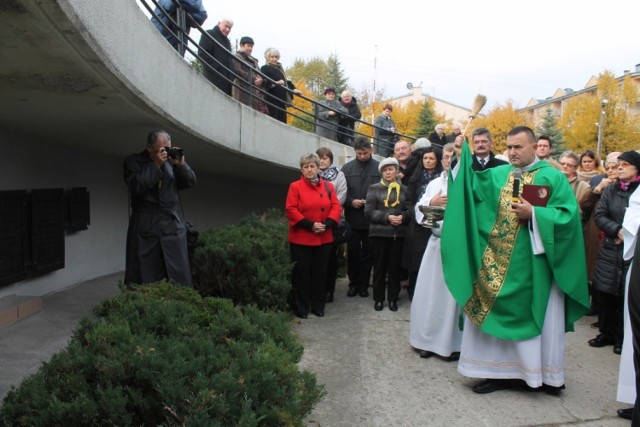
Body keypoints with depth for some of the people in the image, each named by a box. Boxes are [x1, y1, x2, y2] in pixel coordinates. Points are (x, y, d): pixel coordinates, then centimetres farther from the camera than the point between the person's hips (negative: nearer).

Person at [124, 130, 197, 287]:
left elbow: (190, 182, 6)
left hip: (173, 224, 3)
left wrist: (181, 164, -10)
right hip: (145, 226, -2)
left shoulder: (172, 158, 9)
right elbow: (136, 187, -14)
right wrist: (156, 165, -14)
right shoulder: (133, 161, 2)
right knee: (144, 275, 2)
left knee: (179, 273, 2)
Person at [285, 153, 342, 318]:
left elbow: (335, 207, 3)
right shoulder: (295, 187, -3)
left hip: (324, 239, 3)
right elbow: (291, 210, -11)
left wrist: (327, 224, -14)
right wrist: (310, 225, -18)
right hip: (301, 238, -3)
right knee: (301, 274, 3)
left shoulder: (328, 186, 8)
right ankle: (301, 307, 15)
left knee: (320, 273, 10)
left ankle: (318, 305, 23)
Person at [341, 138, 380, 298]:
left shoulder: (379, 168, -1)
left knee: (367, 253, 8)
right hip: (352, 218, 1)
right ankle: (354, 283, 20)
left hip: (371, 219, -1)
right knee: (352, 252, 7)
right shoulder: (347, 168, 4)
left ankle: (364, 284, 20)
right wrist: (351, 202, -12)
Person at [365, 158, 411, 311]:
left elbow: (410, 210, 7)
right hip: (379, 233, -1)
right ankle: (379, 298, 16)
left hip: (398, 234, 2)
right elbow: (369, 211, -5)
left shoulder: (404, 189, 9)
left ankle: (393, 298, 19)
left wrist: (403, 216, -14)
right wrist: (387, 217, -15)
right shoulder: (374, 188, 3)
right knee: (379, 267, 5)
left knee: (395, 267, 7)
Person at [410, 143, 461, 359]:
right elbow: (419, 210, 11)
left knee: (454, 293, 1)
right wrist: (432, 203, -7)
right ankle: (429, 340, 20)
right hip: (436, 242, 5)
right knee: (429, 291, 7)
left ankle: (453, 343, 13)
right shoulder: (434, 184, 15)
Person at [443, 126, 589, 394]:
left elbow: (568, 215, -9)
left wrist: (533, 213, -20)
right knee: (500, 313, 8)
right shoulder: (498, 174, 8)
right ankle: (502, 371, 20)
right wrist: (462, 159, -17)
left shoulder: (553, 177, -2)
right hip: (498, 260, 4)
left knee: (535, 316, 6)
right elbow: (471, 186, -5)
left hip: (534, 262, -3)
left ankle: (544, 374, 21)